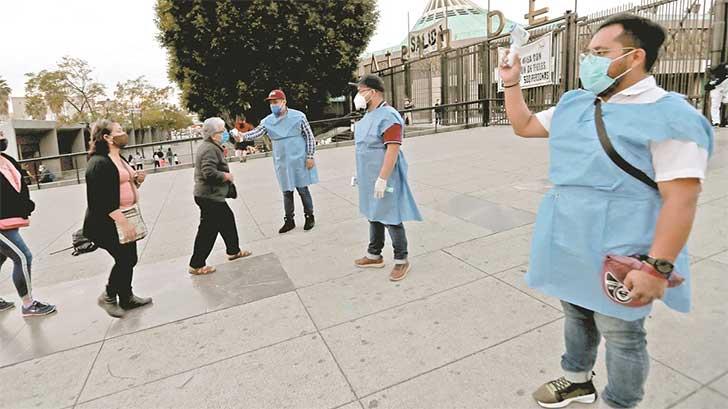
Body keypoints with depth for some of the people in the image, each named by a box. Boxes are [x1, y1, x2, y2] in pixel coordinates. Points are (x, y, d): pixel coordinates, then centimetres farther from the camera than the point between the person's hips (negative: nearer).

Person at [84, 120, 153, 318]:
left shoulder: (120, 160, 14)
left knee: (128, 259, 13)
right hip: (107, 223, -9)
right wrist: (123, 222, -27)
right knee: (125, 259, -6)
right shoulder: (99, 163, -16)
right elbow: (101, 199, -23)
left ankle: (126, 298, 27)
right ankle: (108, 296, 15)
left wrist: (137, 180, 2)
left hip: (123, 219, 9)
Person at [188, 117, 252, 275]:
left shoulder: (207, 146, 15)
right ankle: (196, 265, 6)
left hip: (212, 195, 11)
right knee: (208, 230, -4)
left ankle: (233, 251, 34)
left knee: (227, 219, 20)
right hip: (210, 196, -11)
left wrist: (225, 175, 11)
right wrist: (227, 176, -14)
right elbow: (209, 173, -29)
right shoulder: (210, 149, -18)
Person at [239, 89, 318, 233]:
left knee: (303, 189, 4)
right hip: (282, 164, 3)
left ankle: (309, 216, 23)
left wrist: (310, 156, -8)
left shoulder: (298, 116, -6)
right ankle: (289, 221, 24)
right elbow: (256, 132, -10)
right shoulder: (268, 121, 2)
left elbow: (309, 136, -4)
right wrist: (243, 135, -30)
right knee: (287, 192, 11)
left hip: (299, 161, -3)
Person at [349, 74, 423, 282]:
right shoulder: (369, 115, 13)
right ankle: (374, 256, 33)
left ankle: (401, 260, 15)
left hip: (384, 178, -10)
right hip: (370, 178, 10)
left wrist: (382, 179, -27)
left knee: (391, 219, -1)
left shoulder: (388, 116, -18)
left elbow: (393, 150, -24)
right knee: (373, 216, 18)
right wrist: (360, 174, 19)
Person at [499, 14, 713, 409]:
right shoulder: (574, 104, 7)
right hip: (570, 244, 8)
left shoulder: (669, 116, -15)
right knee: (576, 312, 23)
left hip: (618, 253, -7)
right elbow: (524, 126, 19)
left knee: (620, 334, 11)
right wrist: (512, 83, 9)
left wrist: (658, 266, -24)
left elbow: (681, 199, -20)